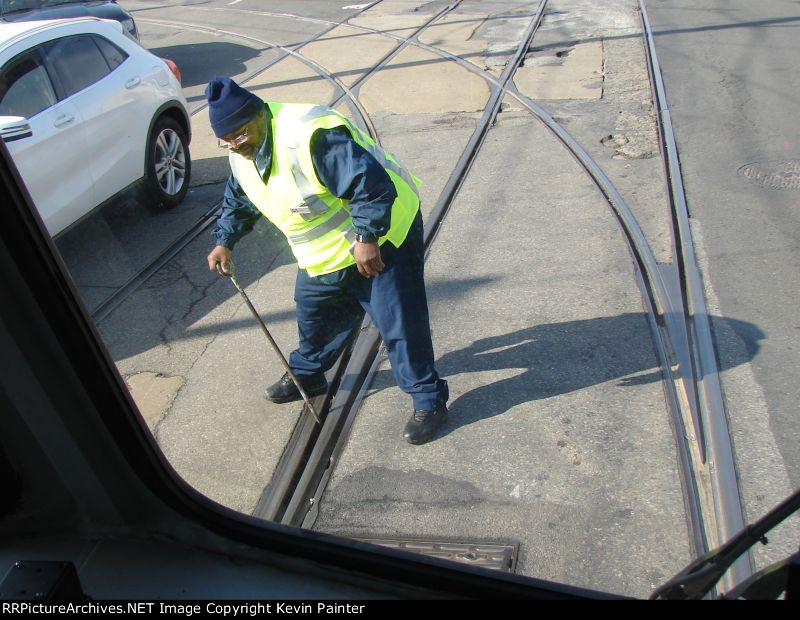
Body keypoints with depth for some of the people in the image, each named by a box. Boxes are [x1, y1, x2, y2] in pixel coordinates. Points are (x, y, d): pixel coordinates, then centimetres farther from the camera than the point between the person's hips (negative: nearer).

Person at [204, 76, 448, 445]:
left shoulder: (309, 137, -31)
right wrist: (224, 240, 20)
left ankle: (428, 400, 9)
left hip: (380, 237, -9)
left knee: (399, 323, -6)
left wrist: (366, 238, -33)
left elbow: (372, 183, -33)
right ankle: (307, 374, 45)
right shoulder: (242, 155, 1)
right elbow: (238, 200, 21)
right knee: (314, 311, 20)